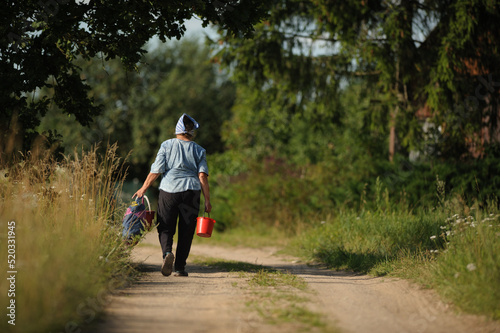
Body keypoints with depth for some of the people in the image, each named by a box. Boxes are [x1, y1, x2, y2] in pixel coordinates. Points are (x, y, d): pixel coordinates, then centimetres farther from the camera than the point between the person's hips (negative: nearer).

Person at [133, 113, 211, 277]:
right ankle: (179, 267, 6)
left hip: (168, 190, -1)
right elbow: (202, 176, 0)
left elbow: (156, 170, 0)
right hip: (191, 192, 1)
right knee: (186, 231, 7)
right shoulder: (199, 150, 9)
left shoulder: (167, 145, 6)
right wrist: (207, 200, 1)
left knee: (165, 228, 6)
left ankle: (167, 253, -22)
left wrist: (143, 189, 6)